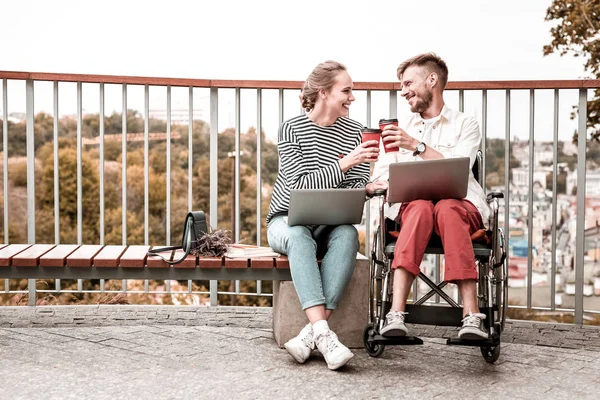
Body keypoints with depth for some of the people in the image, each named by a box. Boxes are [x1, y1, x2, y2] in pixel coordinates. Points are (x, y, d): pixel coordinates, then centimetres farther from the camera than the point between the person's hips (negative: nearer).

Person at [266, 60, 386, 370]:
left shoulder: (354, 132, 4)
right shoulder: (291, 129, -7)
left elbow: (356, 186, 2)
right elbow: (299, 185, -17)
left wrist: (370, 188, -22)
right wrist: (343, 163, -28)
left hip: (330, 223, 3)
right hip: (287, 220, -2)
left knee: (348, 234, -32)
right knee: (299, 236, -37)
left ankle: (311, 333, -40)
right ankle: (322, 332, -47)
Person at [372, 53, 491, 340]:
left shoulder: (465, 125, 13)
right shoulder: (398, 129, 23)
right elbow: (378, 178, 13)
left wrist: (416, 145, -16)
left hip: (460, 203, -1)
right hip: (412, 205, 1)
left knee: (446, 209, -38)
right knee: (421, 207, -36)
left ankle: (471, 314, -44)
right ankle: (396, 313, -48)